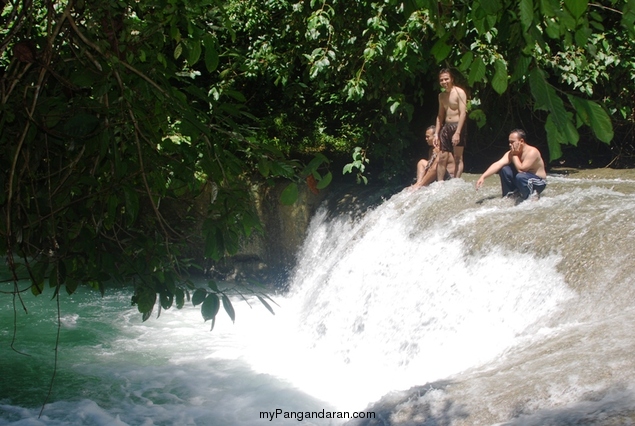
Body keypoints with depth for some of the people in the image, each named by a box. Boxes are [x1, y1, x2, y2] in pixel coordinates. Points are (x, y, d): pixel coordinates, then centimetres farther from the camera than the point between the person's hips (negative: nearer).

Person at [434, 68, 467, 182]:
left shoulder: (459, 92, -8)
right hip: (445, 127, 7)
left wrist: (457, 133, -22)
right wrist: (436, 134, 11)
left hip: (457, 126, -7)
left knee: (458, 158, -2)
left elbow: (463, 113, -15)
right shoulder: (441, 95, 14)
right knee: (442, 158, 5)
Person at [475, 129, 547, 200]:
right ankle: (510, 194, 6)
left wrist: (514, 155, -23)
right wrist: (483, 177, -27)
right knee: (503, 169, -9)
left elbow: (521, 169, -33)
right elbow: (498, 164, -16)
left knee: (520, 177, -36)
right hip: (524, 180, 7)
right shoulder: (511, 153, -5)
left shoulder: (532, 152, -25)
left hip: (539, 182, -7)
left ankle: (532, 196, -11)